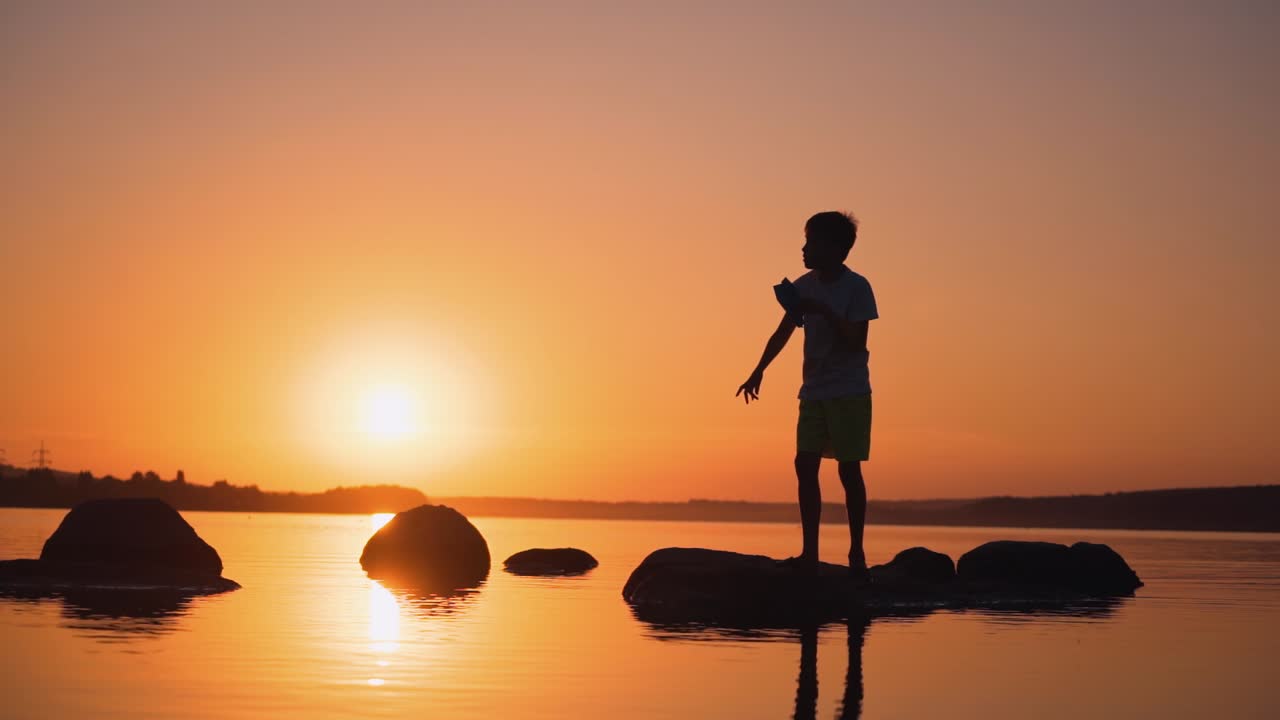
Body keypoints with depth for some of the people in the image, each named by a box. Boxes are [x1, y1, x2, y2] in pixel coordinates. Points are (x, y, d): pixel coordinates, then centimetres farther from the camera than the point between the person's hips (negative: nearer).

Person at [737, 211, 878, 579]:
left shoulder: (857, 288, -10)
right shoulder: (804, 286, 6)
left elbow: (856, 342, -15)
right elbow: (783, 333, 10)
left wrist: (824, 312, -22)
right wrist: (758, 372, 2)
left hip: (849, 393, -5)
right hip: (813, 393, 5)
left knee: (849, 469, -4)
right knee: (805, 465, -2)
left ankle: (857, 553, 5)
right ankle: (809, 553, 2)